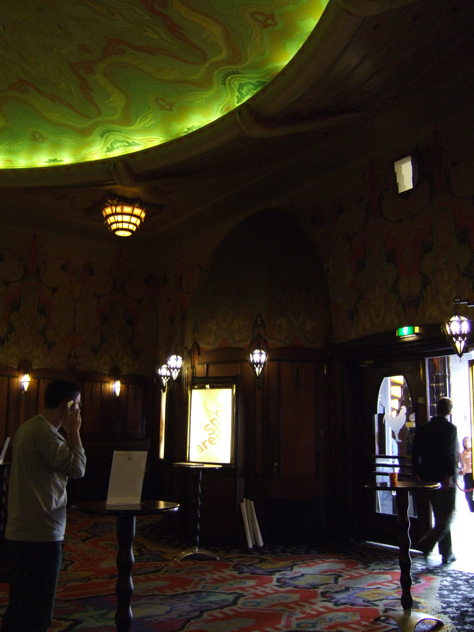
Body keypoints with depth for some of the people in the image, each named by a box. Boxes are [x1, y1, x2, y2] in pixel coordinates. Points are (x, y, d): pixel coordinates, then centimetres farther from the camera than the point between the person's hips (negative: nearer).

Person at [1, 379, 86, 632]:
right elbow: (76, 468, -18)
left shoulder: (28, 427, 13)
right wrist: (73, 431, -12)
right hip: (41, 534, -10)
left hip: (21, 532, 10)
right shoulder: (43, 430, -19)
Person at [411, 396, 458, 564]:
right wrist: (449, 475, -18)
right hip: (446, 480, -6)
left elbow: (415, 454, 5)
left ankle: (447, 554, 20)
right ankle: (426, 545, -13)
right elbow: (450, 454, -19)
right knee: (447, 517, 2)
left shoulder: (423, 429, 6)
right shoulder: (450, 428, -10)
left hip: (429, 480, 6)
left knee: (440, 518, 16)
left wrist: (417, 474, 10)